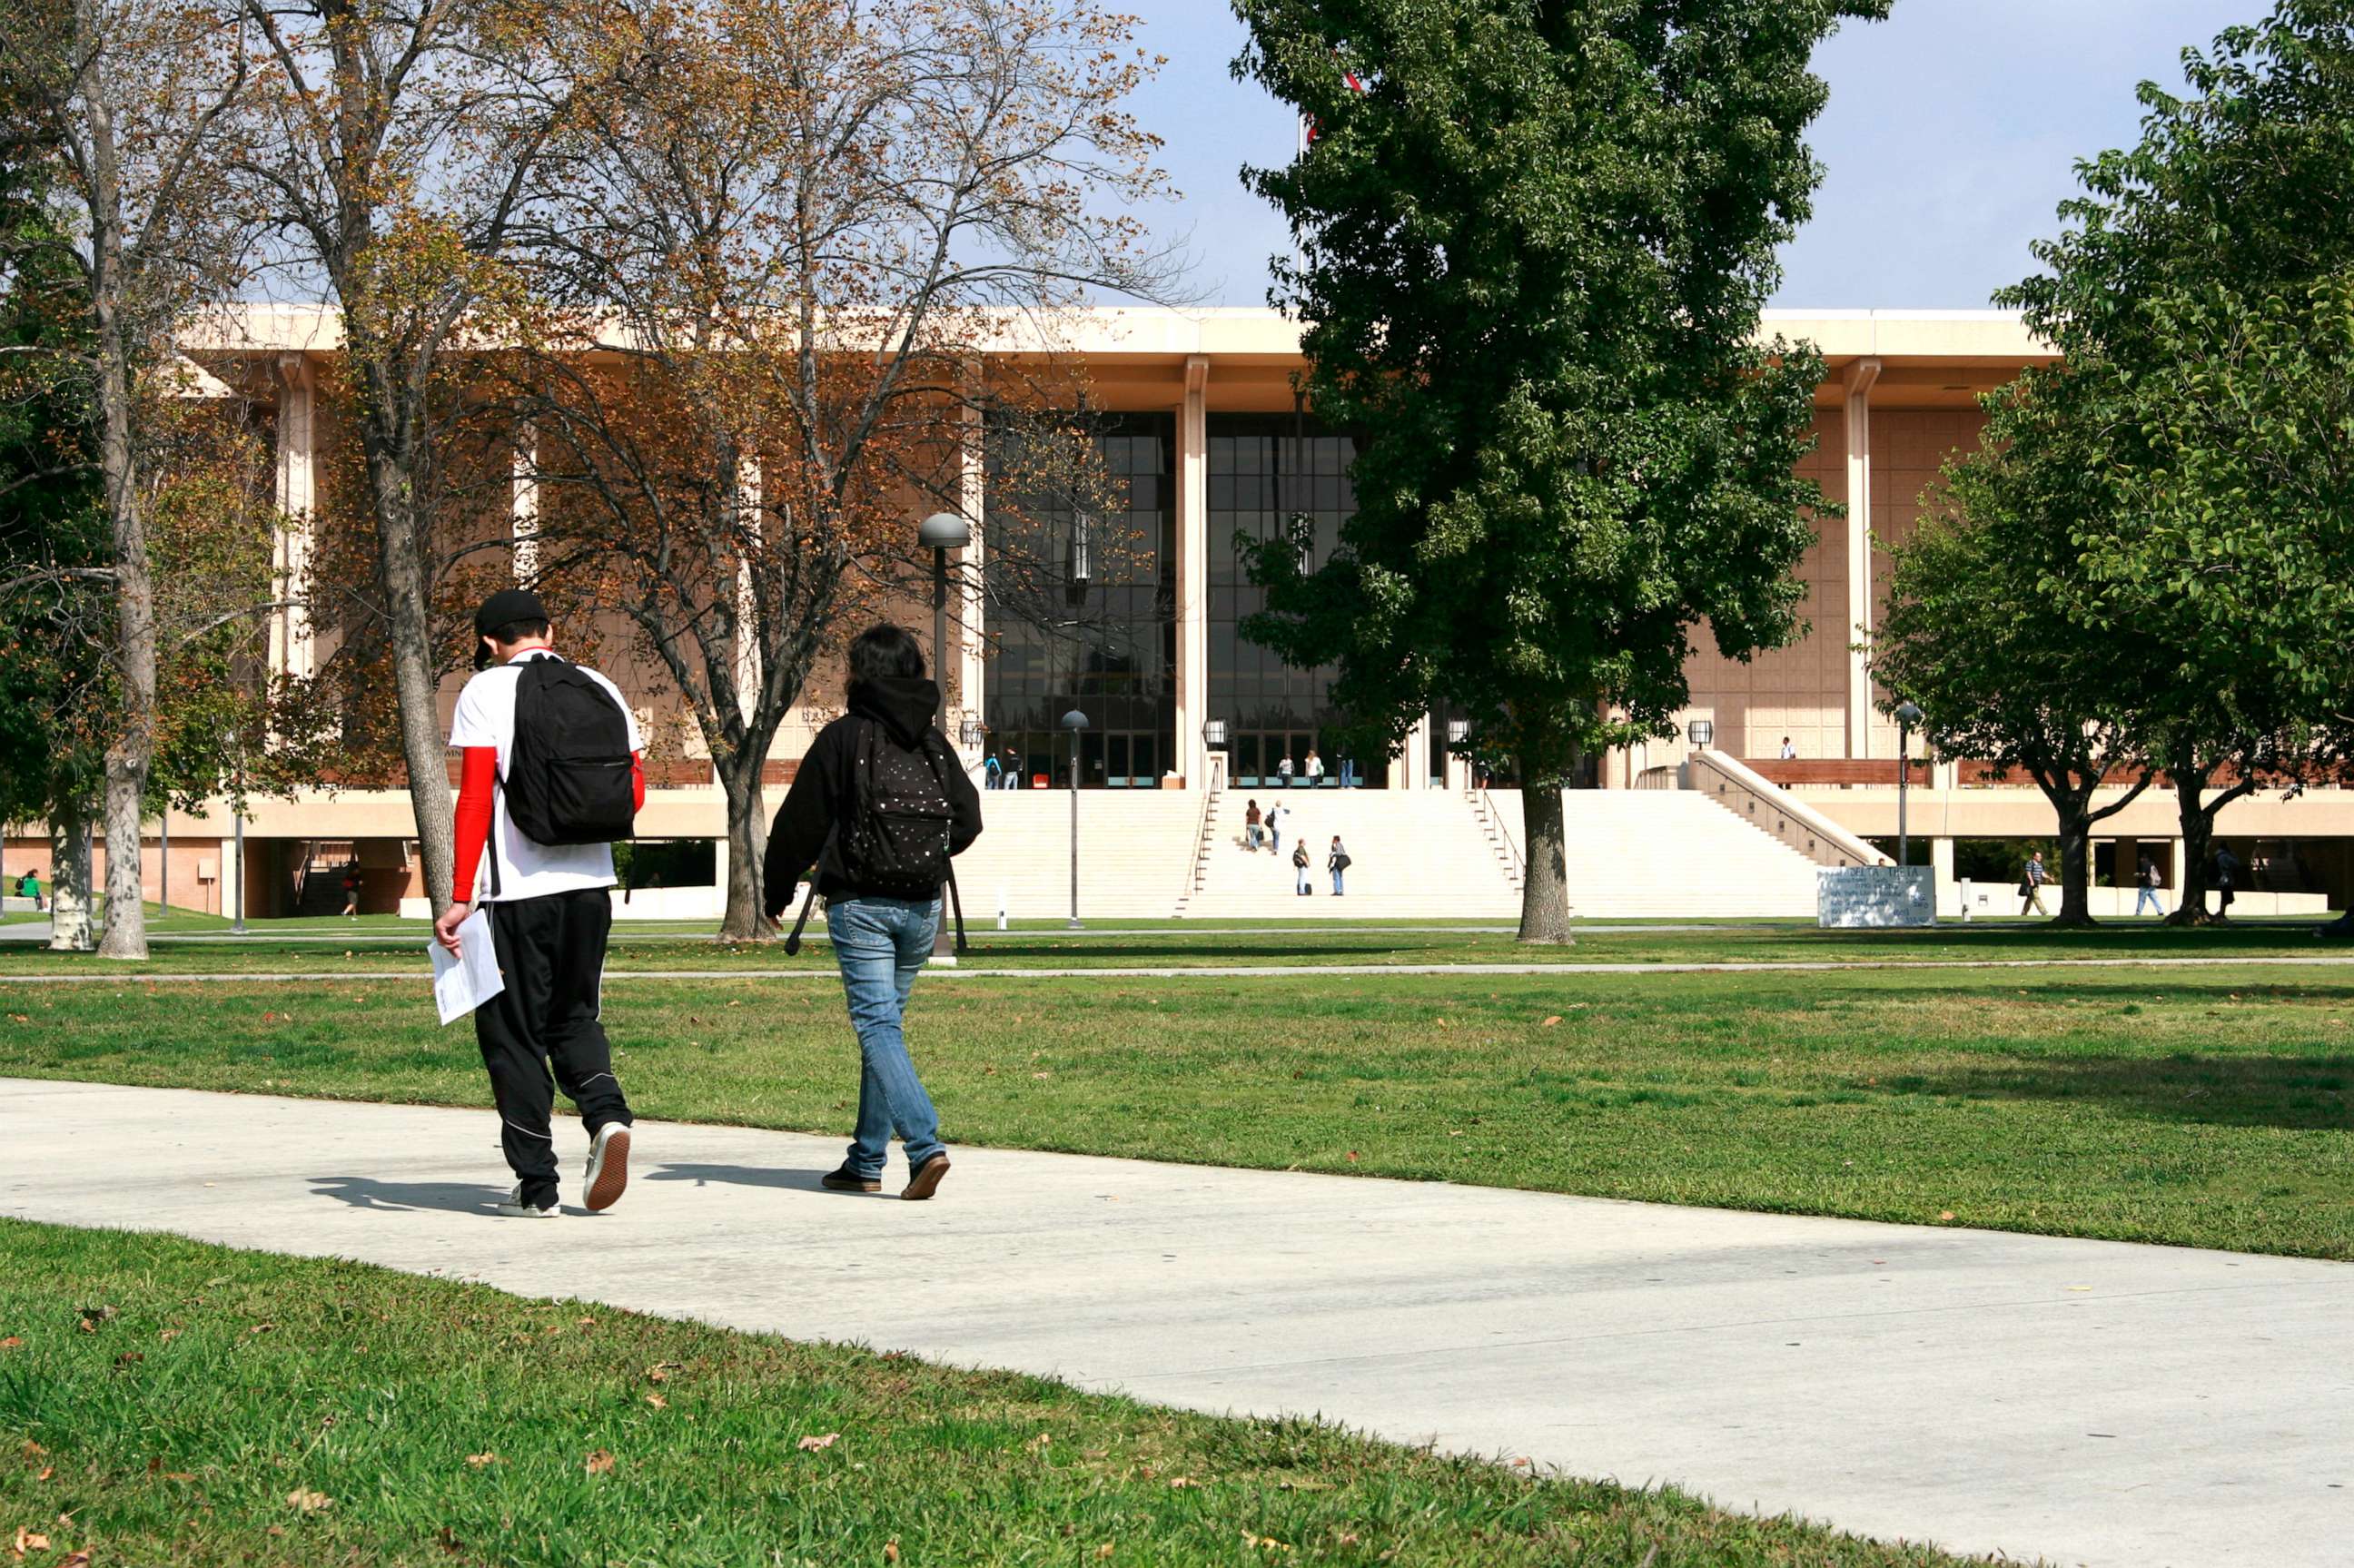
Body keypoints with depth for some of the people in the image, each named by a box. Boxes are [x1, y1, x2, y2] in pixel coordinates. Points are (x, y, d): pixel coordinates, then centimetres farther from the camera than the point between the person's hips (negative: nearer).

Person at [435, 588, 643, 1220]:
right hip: (590, 884, 4)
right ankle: (608, 1114, -8)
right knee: (574, 1017, 19)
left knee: (513, 1032, 6)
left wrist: (460, 899, -11)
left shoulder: (486, 691, -5)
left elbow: (476, 799, -12)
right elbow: (635, 795, 9)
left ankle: (536, 1184, 7)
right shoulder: (602, 690, 8)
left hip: (516, 890, -4)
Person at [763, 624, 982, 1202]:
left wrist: (777, 893, 9)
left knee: (877, 1025, -8)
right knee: (886, 1021, 15)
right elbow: (968, 820, 11)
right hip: (923, 907, 5)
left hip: (860, 906, -5)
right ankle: (866, 1162, 20)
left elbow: (800, 823, -5)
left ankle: (924, 1144, -26)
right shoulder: (934, 741, 8)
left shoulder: (842, 738, -7)